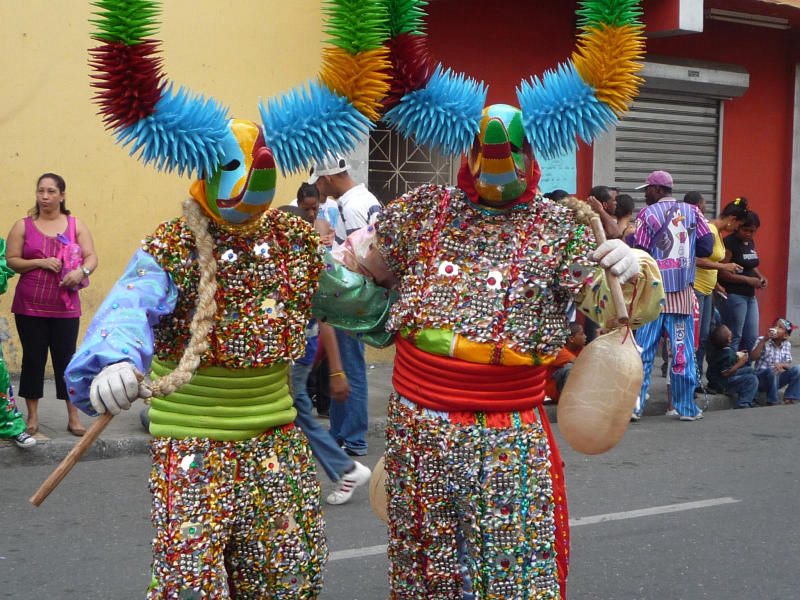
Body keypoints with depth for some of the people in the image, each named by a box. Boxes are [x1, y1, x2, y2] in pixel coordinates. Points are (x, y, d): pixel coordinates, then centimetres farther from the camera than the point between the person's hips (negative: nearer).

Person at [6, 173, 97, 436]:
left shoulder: (76, 225, 8)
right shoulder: (23, 226, 5)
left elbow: (91, 256, 1)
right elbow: (12, 261, -1)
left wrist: (81, 271, -20)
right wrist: (40, 262, -15)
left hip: (65, 307, 0)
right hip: (29, 306, 0)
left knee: (66, 359, 2)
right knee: (33, 358, 4)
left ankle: (74, 418, 8)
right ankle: (32, 417, 13)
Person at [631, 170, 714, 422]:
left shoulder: (647, 214, -4)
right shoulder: (691, 212, 5)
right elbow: (706, 247, 1)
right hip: (682, 294, 2)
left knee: (643, 351, 0)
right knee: (683, 349, 7)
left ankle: (635, 405, -3)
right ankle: (686, 407, 10)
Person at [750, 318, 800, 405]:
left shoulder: (787, 345, 6)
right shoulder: (762, 340, -6)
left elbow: (788, 364, 2)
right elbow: (753, 357, -20)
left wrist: (781, 365, -23)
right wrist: (764, 340, -24)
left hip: (776, 379, 4)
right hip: (761, 378, -4)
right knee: (771, 370, -36)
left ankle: (790, 398, -14)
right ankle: (773, 401, -23)